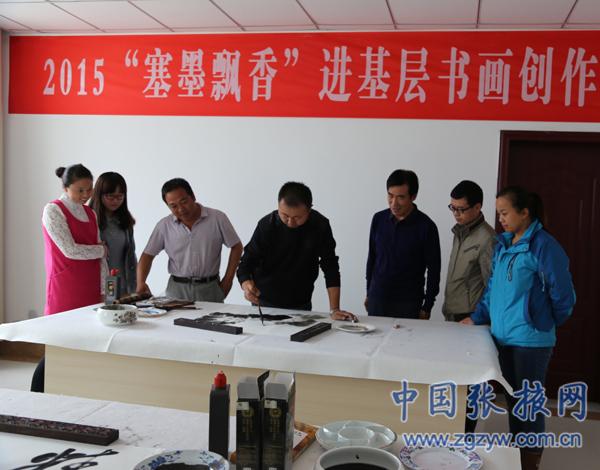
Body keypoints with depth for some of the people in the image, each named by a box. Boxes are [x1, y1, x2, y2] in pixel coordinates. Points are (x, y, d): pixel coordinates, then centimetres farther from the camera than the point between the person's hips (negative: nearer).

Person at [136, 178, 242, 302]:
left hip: (210, 288, -1)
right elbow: (148, 255, 5)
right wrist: (141, 282, -12)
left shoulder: (217, 218, -4)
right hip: (177, 289, 1)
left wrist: (228, 279, 1)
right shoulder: (164, 225, 1)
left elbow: (236, 247, 4)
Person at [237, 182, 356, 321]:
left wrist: (334, 309, -22)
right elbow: (246, 264, -17)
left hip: (301, 305, 1)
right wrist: (247, 285, -39)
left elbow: (330, 267, -15)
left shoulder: (320, 226, -17)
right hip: (264, 303, -1)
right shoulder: (267, 225, -19)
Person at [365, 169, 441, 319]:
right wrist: (368, 293, 13)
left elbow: (433, 269, -4)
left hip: (408, 304, -3)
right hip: (376, 301, 3)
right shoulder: (379, 219, 1)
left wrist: (427, 307, -4)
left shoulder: (426, 226, -10)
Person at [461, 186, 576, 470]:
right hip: (504, 336, 7)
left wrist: (547, 324, 1)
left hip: (530, 340, -7)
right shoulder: (503, 244, 9)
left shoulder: (543, 246, -15)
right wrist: (477, 317, 11)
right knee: (512, 398, 17)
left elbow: (562, 295, -11)